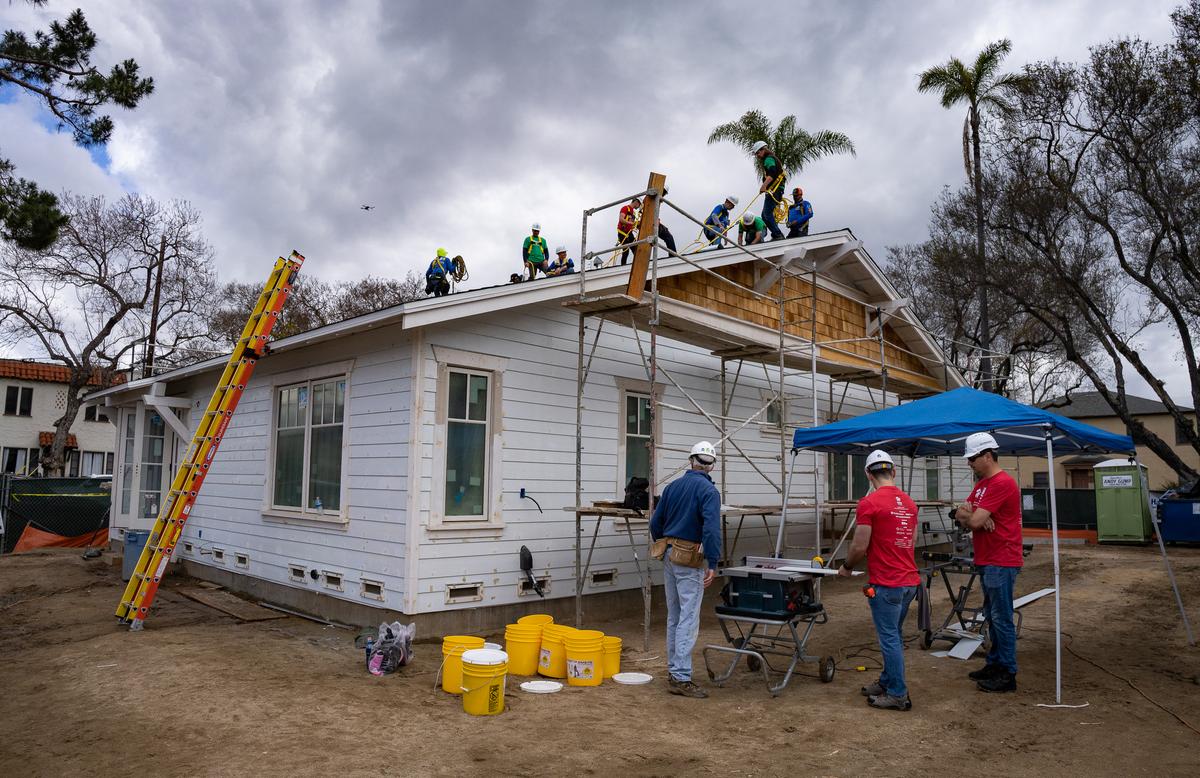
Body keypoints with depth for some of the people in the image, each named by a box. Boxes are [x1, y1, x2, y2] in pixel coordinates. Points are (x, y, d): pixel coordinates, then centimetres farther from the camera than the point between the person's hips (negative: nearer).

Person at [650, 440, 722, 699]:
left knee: (674, 617, 15)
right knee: (689, 619, -5)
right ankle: (681, 678, -6)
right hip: (690, 560, -7)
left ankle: (673, 670, 22)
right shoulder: (708, 491, -11)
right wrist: (713, 564, -22)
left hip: (669, 556, 7)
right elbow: (711, 529, -22)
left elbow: (655, 523, 12)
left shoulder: (672, 486, 9)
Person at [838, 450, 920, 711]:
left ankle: (898, 695, 9)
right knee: (894, 634, 19)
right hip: (910, 580, 8)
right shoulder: (909, 502, 9)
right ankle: (886, 682, 30)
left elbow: (860, 547, -15)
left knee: (889, 638, 2)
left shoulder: (869, 503, -15)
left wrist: (846, 567, 3)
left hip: (886, 583, -8)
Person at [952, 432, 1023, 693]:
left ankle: (1008, 675, 5)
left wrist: (967, 514, -1)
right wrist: (972, 514, -11)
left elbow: (974, 521, -22)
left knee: (1001, 618, -3)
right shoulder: (981, 484, 15)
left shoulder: (1003, 483, -18)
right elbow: (961, 514, 10)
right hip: (987, 561, 10)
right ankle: (994, 664, 27)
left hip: (1001, 563, -10)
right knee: (992, 616, 16)